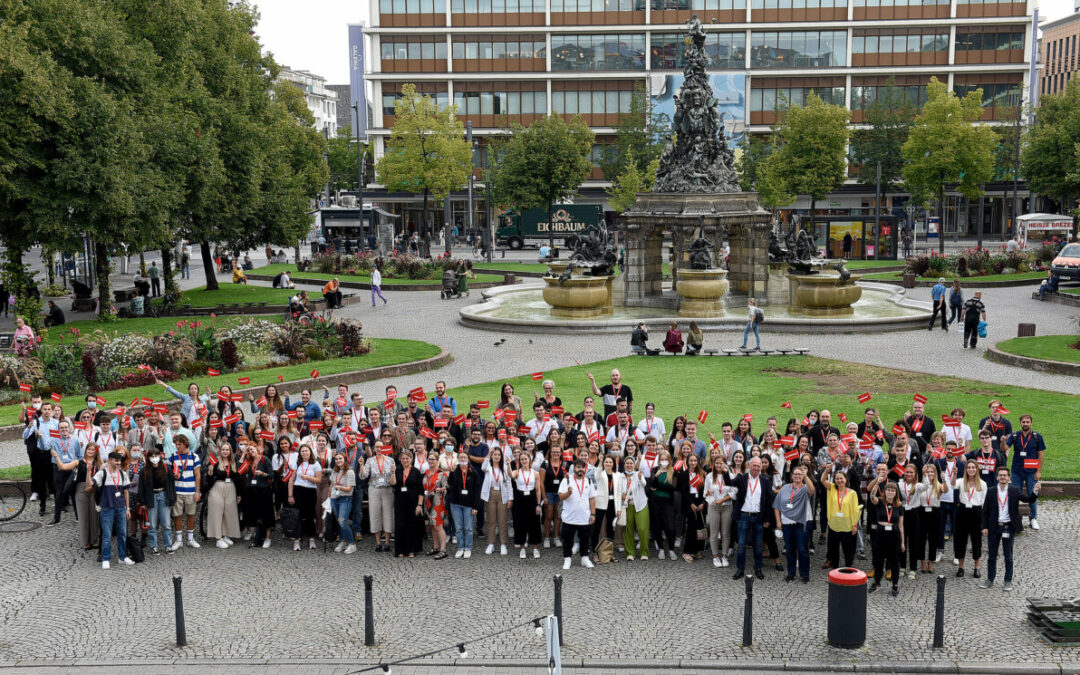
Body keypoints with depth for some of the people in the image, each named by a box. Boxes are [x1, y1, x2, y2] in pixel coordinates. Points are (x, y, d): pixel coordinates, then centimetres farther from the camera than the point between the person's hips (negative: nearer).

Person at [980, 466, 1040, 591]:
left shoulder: (1014, 491, -2)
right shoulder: (991, 492, -1)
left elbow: (1028, 500, -9)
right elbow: (985, 511, 2)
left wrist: (1035, 492, -28)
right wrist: (985, 527, -4)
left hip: (1008, 527, -1)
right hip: (994, 527, 1)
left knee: (1008, 556, 7)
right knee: (991, 555, 9)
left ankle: (1008, 581, 17)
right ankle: (990, 579, 20)